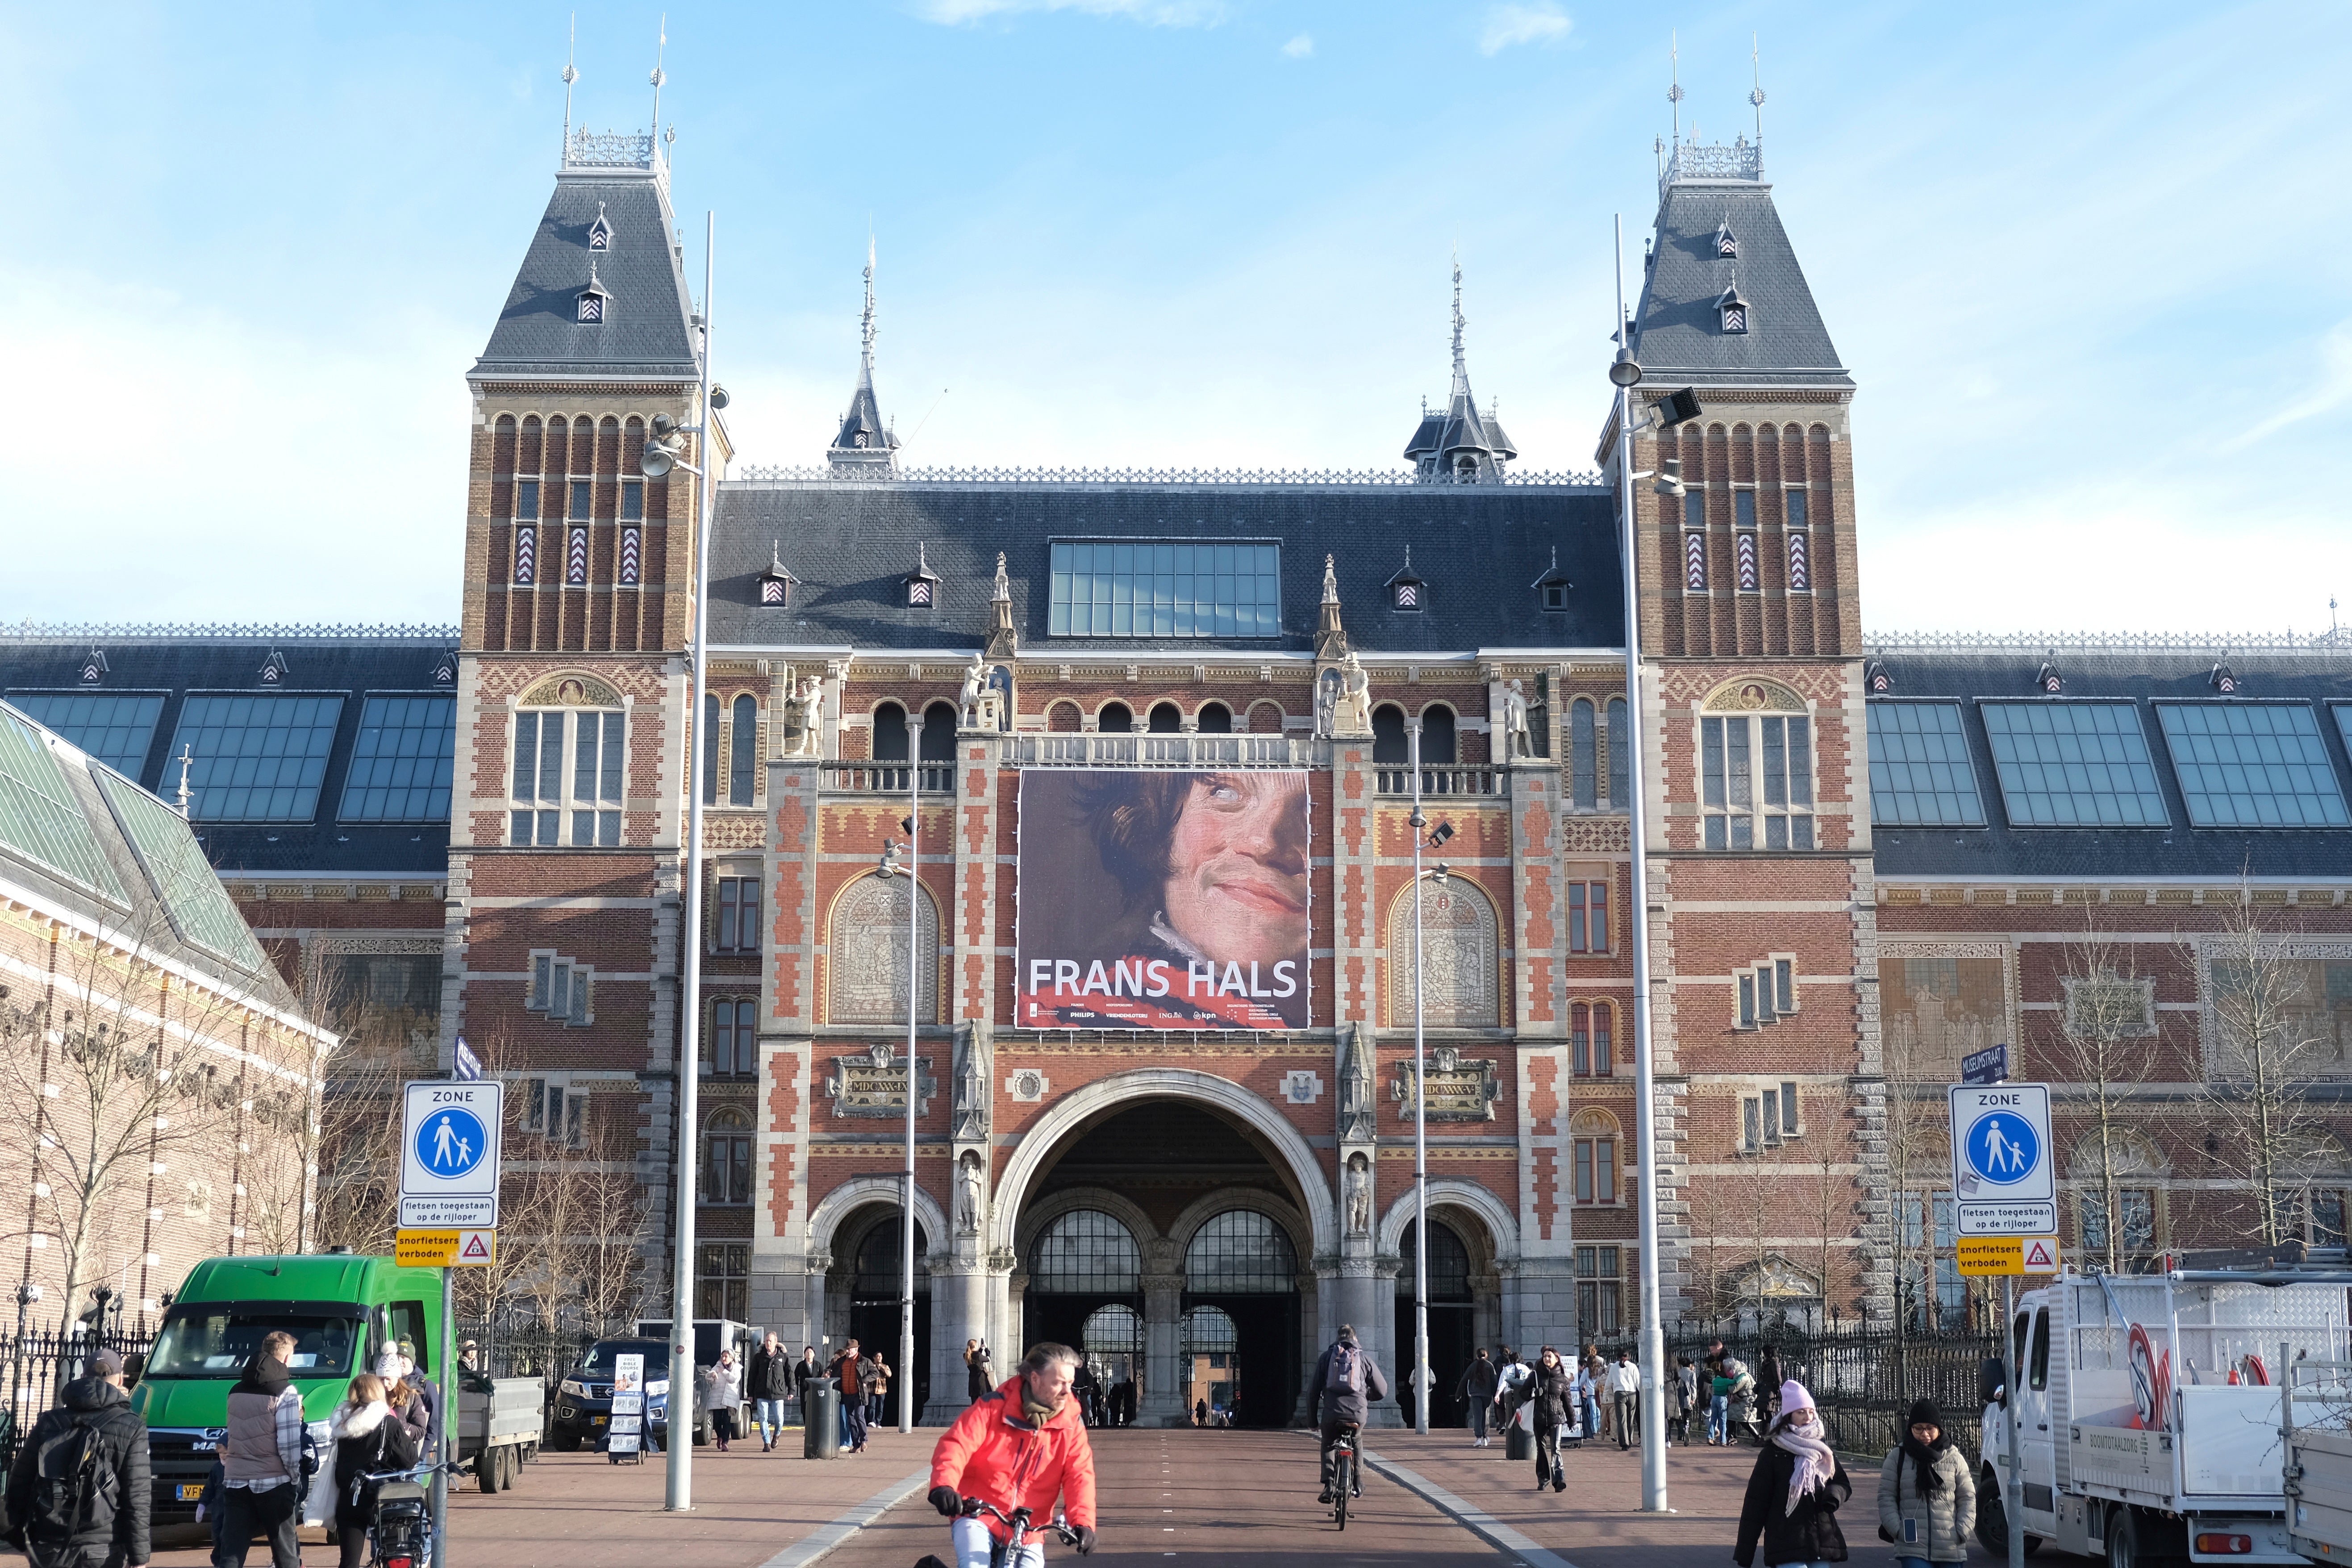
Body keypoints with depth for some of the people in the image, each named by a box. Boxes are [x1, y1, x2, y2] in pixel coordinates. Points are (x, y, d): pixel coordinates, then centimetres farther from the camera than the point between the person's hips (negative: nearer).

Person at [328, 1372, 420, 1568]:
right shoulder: (389, 1424, -10)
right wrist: (407, 1438, 10)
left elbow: (340, 1463, 14)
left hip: (347, 1502, 4)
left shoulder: (341, 1424, 5)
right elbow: (409, 1460, -9)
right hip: (379, 1500, -4)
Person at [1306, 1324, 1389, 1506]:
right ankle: (1358, 1482, 26)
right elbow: (1382, 1391, 17)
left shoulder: (1327, 1357, 13)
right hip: (1359, 1413, 1)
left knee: (1328, 1445, 25)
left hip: (1332, 1413, -1)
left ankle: (1329, 1484, 5)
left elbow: (1313, 1390, 10)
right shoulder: (1364, 1359, 14)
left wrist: (1312, 1416, 19)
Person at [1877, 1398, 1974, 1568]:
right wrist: (1897, 1529, -8)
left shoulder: (1954, 1459, 7)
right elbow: (1886, 1497, 4)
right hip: (1912, 1547, -2)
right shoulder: (1897, 1458, 4)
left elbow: (1967, 1498, 8)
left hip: (1950, 1549, 2)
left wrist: (1962, 1532, -5)